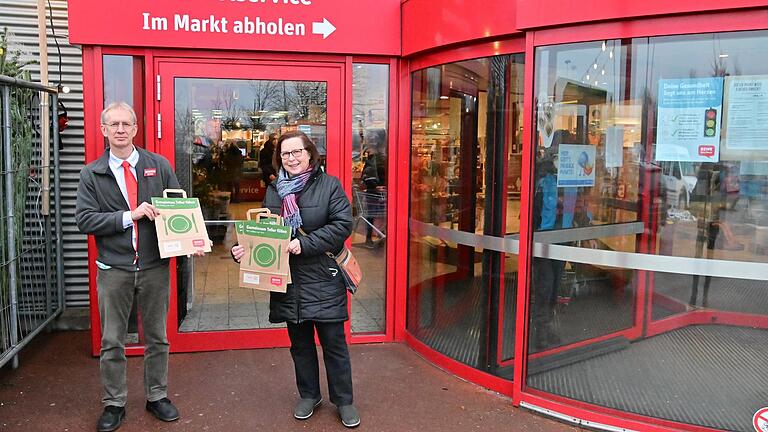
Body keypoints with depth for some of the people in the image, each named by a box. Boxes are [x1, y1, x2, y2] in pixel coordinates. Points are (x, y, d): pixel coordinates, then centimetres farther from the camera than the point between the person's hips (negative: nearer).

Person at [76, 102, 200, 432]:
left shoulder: (159, 166, 2)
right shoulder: (91, 174, 0)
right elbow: (84, 220, -9)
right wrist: (129, 215, -20)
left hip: (155, 267, 1)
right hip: (114, 270, 0)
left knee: (157, 338, 13)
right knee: (112, 342, 10)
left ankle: (157, 397, 30)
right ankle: (114, 404, 27)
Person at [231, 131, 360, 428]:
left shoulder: (329, 185, -5)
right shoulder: (273, 191, 9)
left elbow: (343, 224, -14)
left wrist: (305, 243, -21)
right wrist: (244, 250, -8)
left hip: (323, 280, -4)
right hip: (288, 280, 4)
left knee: (334, 342, 4)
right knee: (300, 343, 16)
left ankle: (343, 400, 20)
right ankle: (309, 395, 34)